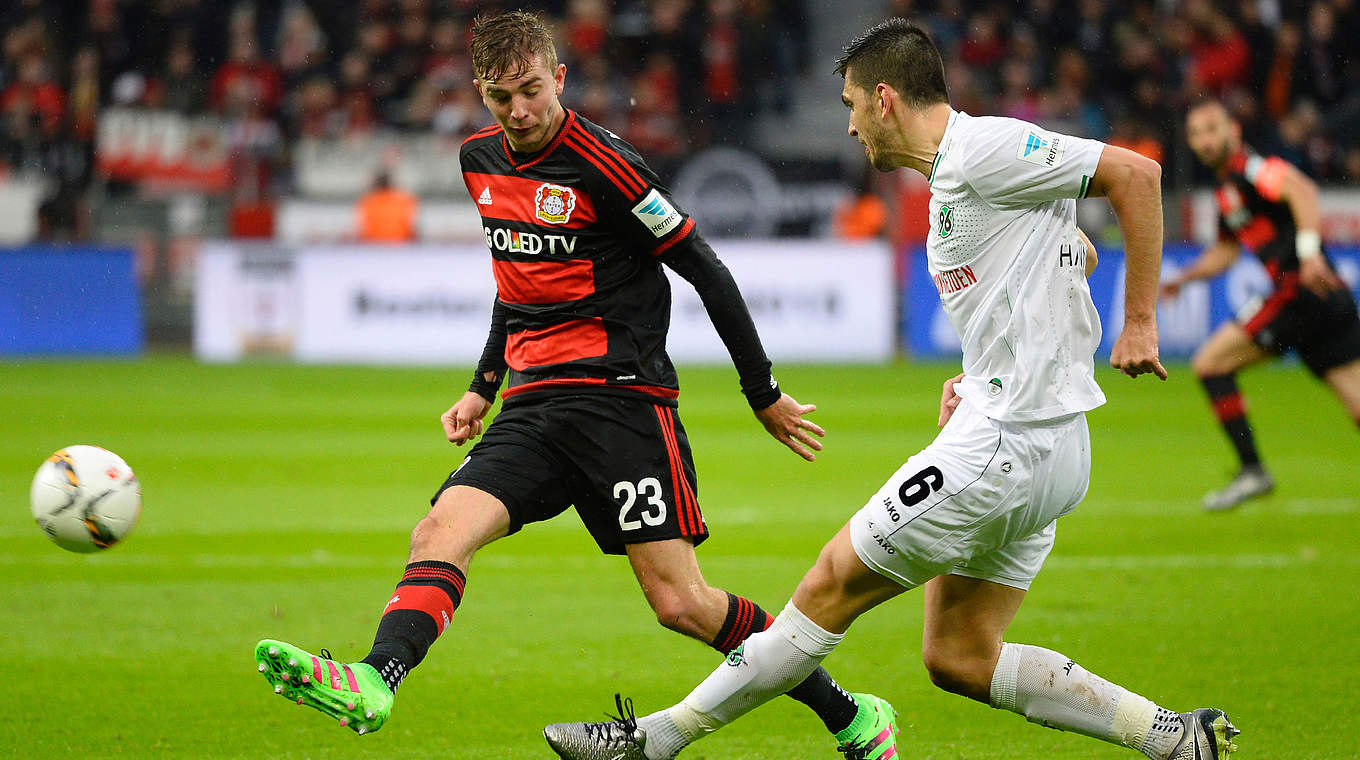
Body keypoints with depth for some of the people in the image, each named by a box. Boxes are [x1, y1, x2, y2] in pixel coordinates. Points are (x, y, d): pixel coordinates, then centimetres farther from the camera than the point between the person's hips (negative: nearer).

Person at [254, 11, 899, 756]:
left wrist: (765, 395, -1)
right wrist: (485, 385, 25)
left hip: (619, 395, -6)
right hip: (532, 407, 6)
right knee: (440, 531, -19)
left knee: (680, 603, -10)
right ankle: (371, 684, -40)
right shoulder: (481, 159, 12)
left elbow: (706, 270, -5)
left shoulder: (600, 163, -11)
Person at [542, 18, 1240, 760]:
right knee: (958, 659, 12)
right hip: (1046, 448, 10)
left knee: (831, 586, -2)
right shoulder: (953, 174, 17)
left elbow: (1136, 172, -17)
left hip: (1005, 447, -10)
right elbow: (1077, 254, 28)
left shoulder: (984, 149, -13)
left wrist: (1139, 324, -15)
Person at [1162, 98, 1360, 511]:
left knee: (1210, 363, -4)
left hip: (1301, 288, -9)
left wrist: (1308, 250, -34)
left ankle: (1251, 470, -4)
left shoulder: (1249, 168, -6)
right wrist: (1182, 278, 26)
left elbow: (1301, 190, -24)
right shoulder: (1227, 189, 24)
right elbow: (1224, 251, 37)